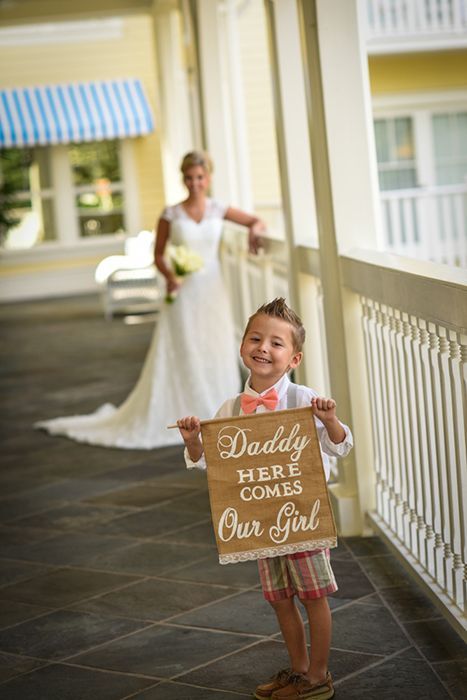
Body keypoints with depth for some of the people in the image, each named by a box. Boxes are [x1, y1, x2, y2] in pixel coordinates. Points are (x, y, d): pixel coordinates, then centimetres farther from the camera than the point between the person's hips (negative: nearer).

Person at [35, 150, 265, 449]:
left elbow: (256, 221, 9)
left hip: (213, 292, 2)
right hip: (183, 293, -2)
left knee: (218, 354, 4)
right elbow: (159, 255, 4)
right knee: (180, 356, 0)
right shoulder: (171, 214, -2)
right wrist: (169, 275, -15)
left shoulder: (218, 209, 3)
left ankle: (216, 416, 16)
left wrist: (254, 230, -14)